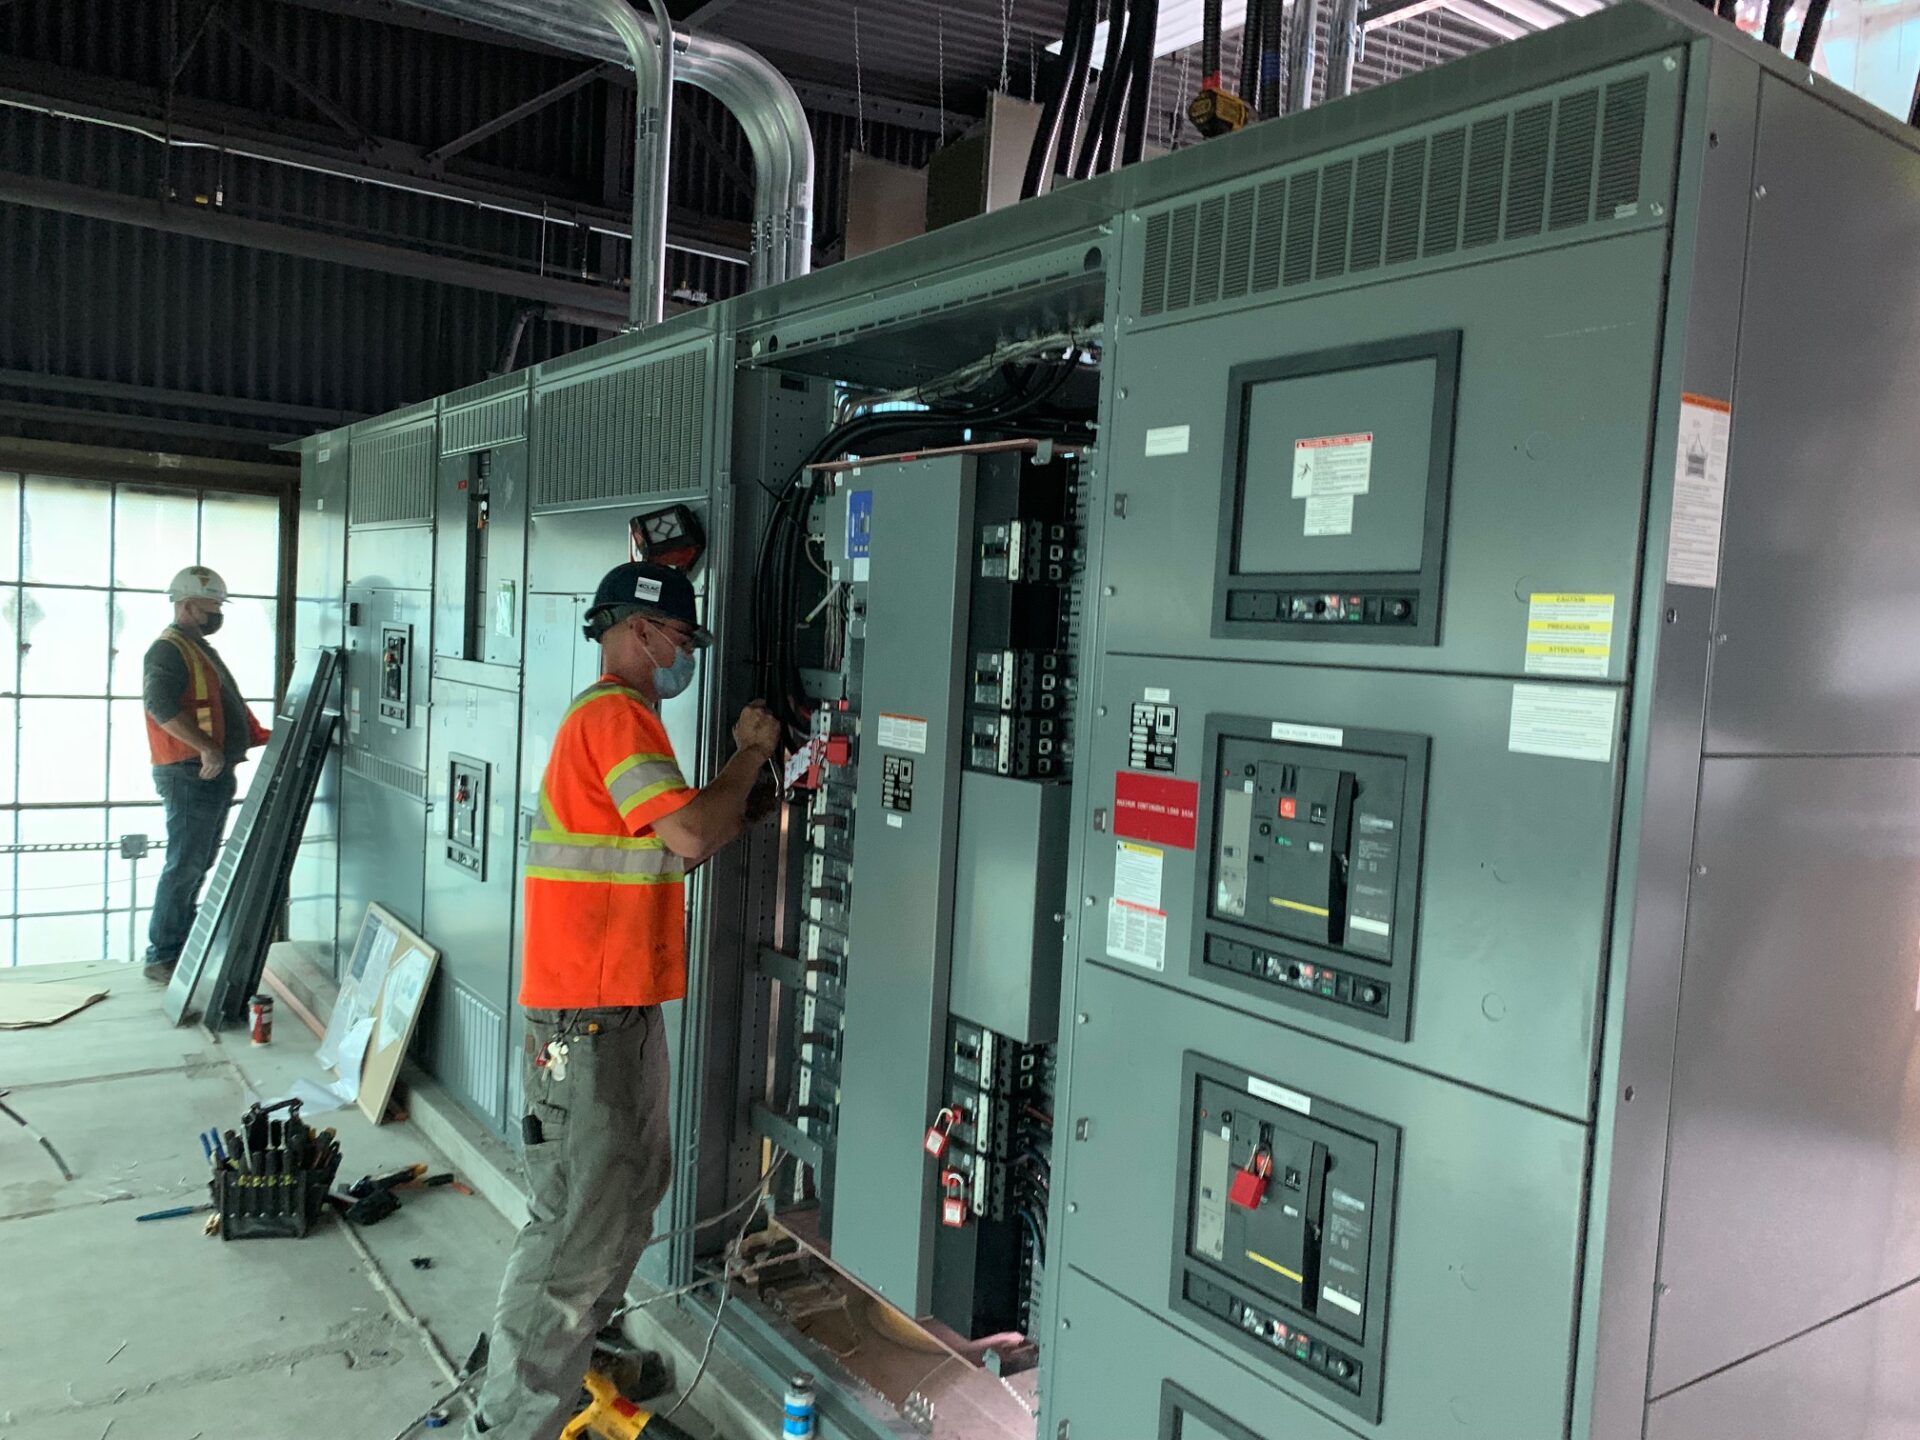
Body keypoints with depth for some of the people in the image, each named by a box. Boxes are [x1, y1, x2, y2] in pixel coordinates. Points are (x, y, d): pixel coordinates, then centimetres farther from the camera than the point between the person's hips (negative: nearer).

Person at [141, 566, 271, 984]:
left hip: (216, 774, 10)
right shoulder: (168, 650, -10)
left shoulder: (201, 649, 21)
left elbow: (226, 707, 28)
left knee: (199, 865, 14)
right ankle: (161, 957, -1)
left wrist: (262, 737, 19)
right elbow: (160, 704, -26)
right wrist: (205, 747, -31)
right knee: (184, 866, -7)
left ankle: (184, 946, 23)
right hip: (189, 775, -10)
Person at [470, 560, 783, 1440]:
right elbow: (690, 836, -25)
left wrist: (758, 794, 12)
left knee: (632, 1189, 22)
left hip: (619, 1007, 11)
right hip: (588, 1017, -11)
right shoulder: (618, 716, -15)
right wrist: (747, 755, -10)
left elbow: (681, 845, 21)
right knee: (580, 1226, -4)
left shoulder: (615, 717, 18)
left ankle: (572, 1354, 37)